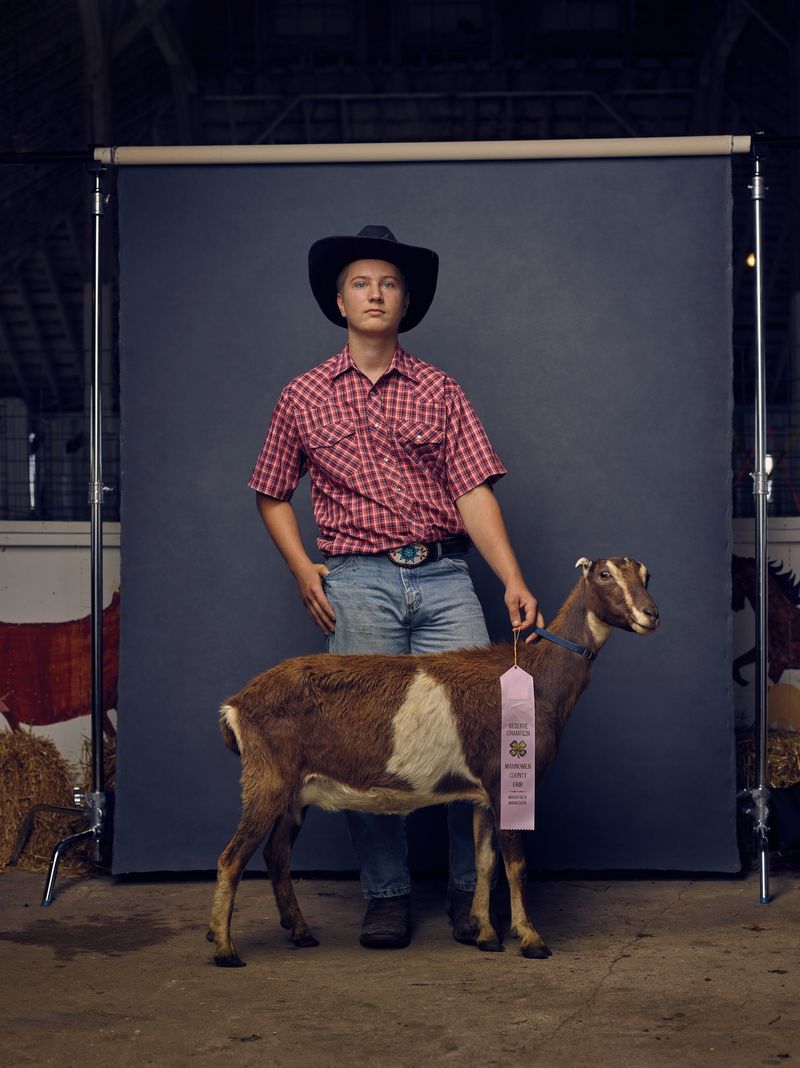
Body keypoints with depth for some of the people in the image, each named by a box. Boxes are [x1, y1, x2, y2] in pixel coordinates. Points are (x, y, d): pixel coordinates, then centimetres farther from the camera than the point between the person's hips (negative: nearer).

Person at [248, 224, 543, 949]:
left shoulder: (439, 391, 10)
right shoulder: (304, 397, 10)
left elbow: (474, 491, 3)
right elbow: (272, 494, 19)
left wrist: (513, 581, -9)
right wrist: (304, 570, 4)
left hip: (444, 577, 1)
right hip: (357, 583, 0)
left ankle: (473, 890, 7)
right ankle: (386, 896, 12)